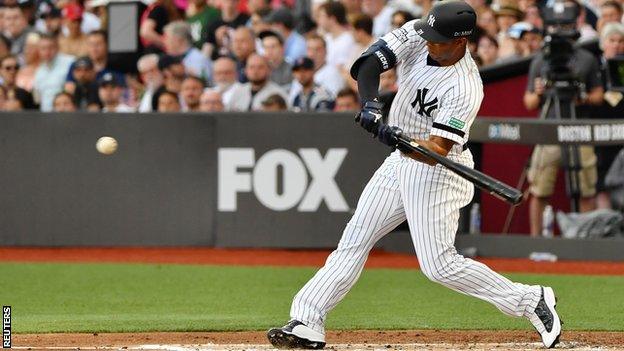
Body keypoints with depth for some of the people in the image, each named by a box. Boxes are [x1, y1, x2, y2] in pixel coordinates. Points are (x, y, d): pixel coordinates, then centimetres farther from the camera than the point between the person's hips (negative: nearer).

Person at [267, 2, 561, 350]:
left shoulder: (465, 89, -27)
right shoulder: (417, 37, -9)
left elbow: (438, 149, -31)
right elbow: (368, 64, -12)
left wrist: (400, 142, -49)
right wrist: (370, 104, -30)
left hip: (436, 170, -8)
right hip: (401, 162, 8)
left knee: (439, 265, -11)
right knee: (354, 240, 6)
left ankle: (531, 300, -1)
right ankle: (307, 323, 7)